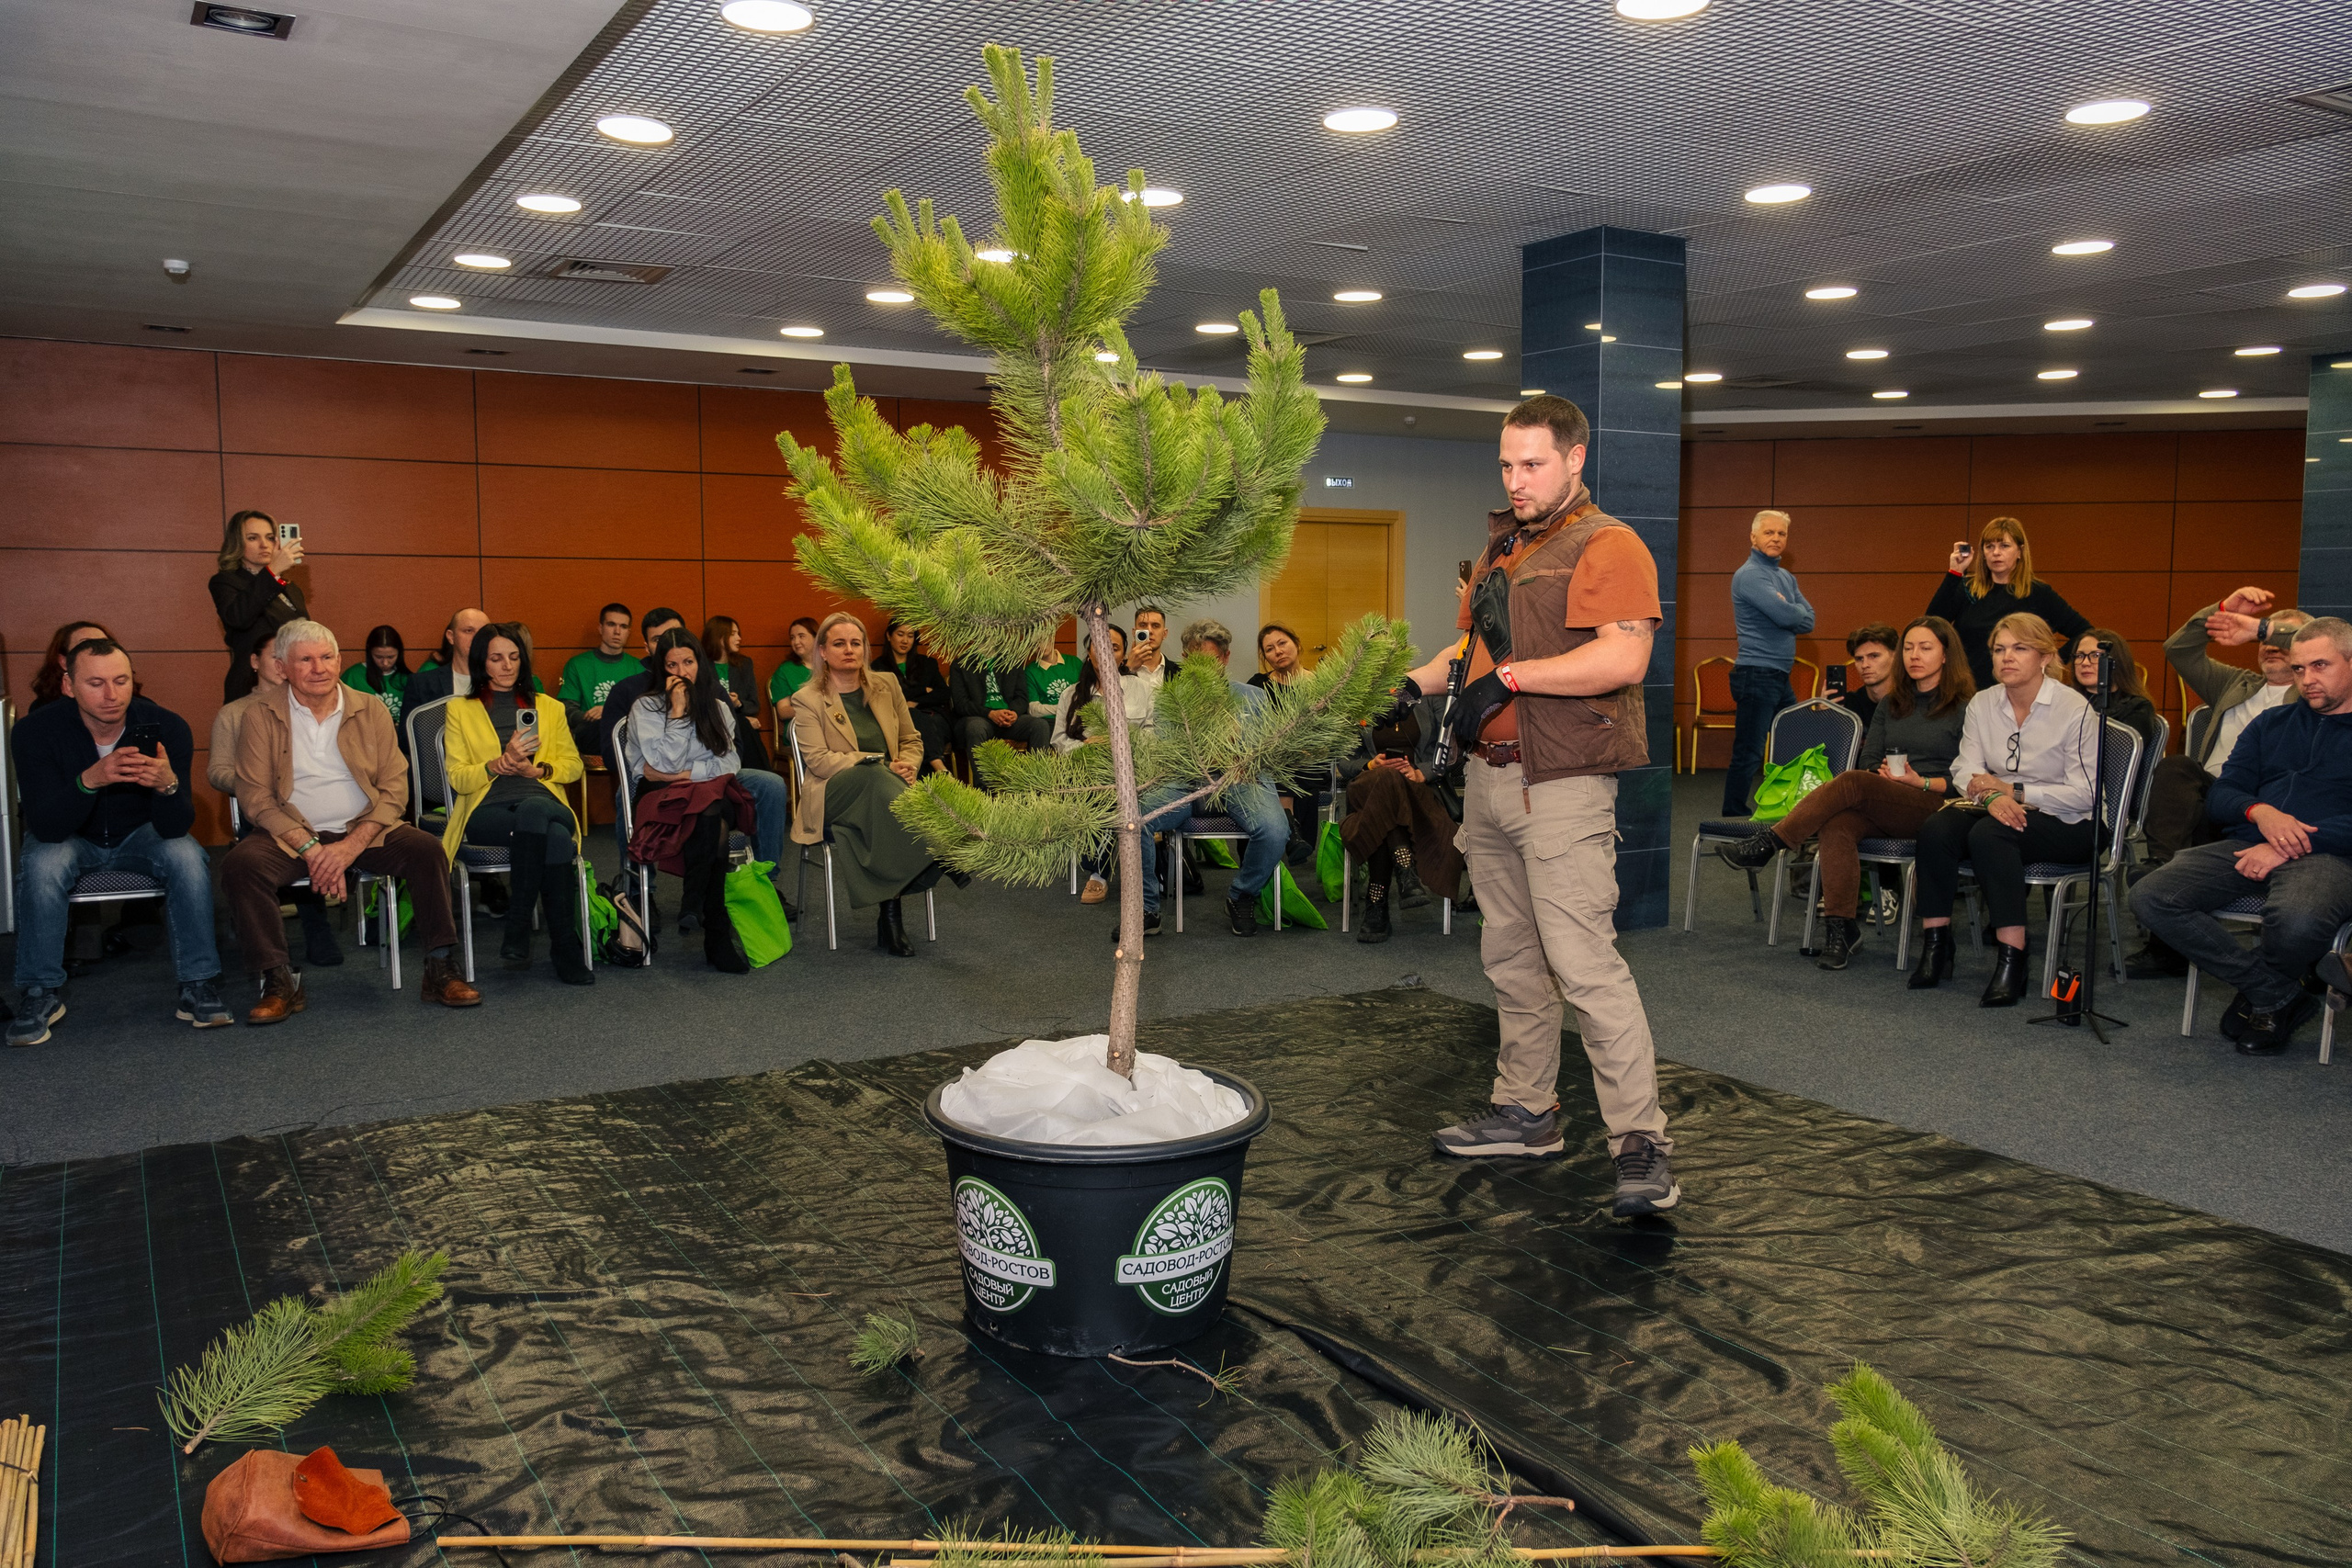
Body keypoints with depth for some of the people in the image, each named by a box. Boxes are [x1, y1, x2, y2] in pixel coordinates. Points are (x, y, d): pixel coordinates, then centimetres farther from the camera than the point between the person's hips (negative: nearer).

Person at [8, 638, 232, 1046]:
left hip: (140, 835, 1)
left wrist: (168, 784, -48)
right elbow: (45, 827, -30)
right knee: (41, 865, -32)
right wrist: (90, 779, -49)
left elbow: (175, 828, -24)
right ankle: (41, 994, -13)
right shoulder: (37, 731, -22)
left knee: (188, 856, -29)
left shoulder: (165, 727, -22)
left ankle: (198, 988, -18)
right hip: (69, 839, 0)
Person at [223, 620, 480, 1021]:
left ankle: (441, 971, -20)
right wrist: (309, 848, -18)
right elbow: (255, 796, -4)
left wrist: (351, 846, -16)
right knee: (240, 864, -29)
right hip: (293, 836, 0)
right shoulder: (262, 718, 4)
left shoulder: (370, 710, 6)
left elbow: (394, 787, 0)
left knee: (425, 849, -25)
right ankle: (278, 983, -22)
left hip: (363, 832, 1)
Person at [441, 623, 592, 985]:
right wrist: (500, 763, -11)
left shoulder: (549, 707, 25)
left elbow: (573, 765, 19)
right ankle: (565, 950, -33)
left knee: (532, 810, -41)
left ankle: (517, 929, -36)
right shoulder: (461, 710, 19)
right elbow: (457, 777, 9)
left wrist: (536, 769, -2)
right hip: (486, 810, -2)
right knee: (555, 839, -38)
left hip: (542, 802, 2)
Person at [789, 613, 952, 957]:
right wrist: (883, 765, -19)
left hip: (885, 788, 3)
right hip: (834, 797, -3)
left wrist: (908, 765, -6)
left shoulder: (886, 684, 15)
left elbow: (912, 739, 20)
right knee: (875, 778, -37)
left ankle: (890, 914, -30)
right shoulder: (808, 700, 3)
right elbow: (818, 760, -9)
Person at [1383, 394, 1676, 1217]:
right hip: (1489, 778, 9)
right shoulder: (1500, 548, 19)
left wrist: (1510, 677, -22)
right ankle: (1526, 1109, 26)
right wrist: (1414, 683, 15)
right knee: (1511, 957, 14)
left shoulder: (1606, 545, -8)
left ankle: (1641, 1141, -7)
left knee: (1583, 961, -13)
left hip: (1563, 784, -9)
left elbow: (1623, 657, -22)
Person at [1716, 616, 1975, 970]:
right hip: (1882, 810, 5)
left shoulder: (1965, 708, 5)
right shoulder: (1891, 705, 21)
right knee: (1837, 825, -31)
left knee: (1852, 783, -32)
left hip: (1934, 805, -5)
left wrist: (1922, 782, -13)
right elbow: (1868, 762, 18)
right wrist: (1882, 775, -4)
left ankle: (1769, 843, -31)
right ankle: (1840, 927, -34)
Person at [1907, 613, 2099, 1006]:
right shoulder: (1982, 704, 6)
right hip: (2002, 810, 5)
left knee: (1989, 834, -35)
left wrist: (2013, 791, -16)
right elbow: (1965, 771, 0)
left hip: (2067, 823, -5)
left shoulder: (2074, 708, -10)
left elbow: (2084, 793, -12)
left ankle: (2011, 960, -34)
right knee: (1936, 829, -26)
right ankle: (1935, 946, -20)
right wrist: (1991, 796, -22)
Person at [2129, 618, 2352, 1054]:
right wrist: (2260, 811, -8)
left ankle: (2258, 1000, -4)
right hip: (2247, 845, 5)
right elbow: (2220, 795, 15)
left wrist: (2288, 847, -16)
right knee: (2150, 897, -22)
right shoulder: (2271, 724, 25)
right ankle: (2278, 994, -13)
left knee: (2296, 919, -41)